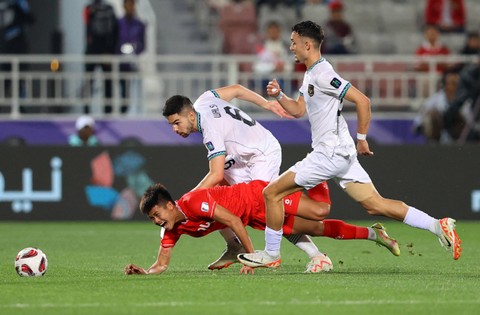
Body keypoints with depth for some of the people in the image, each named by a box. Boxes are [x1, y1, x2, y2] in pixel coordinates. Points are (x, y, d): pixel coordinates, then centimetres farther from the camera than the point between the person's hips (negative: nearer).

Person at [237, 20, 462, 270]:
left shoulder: (322, 74, -15)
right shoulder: (310, 74, 16)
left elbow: (362, 100, -20)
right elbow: (298, 110, 24)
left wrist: (361, 138, -14)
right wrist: (279, 95, 7)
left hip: (330, 154, -10)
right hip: (342, 155, 10)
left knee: (272, 193, -3)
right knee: (375, 206, 7)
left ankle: (271, 254, 7)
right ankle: (438, 226, 2)